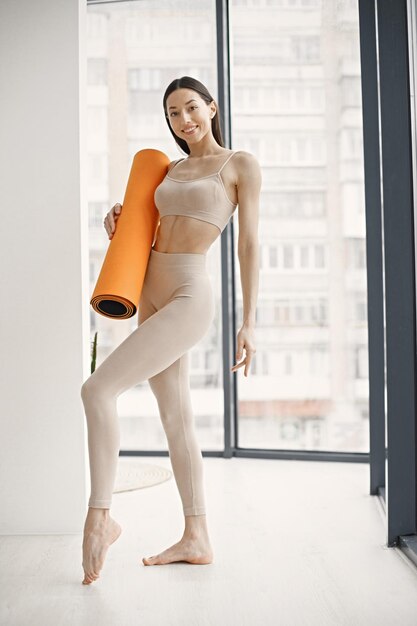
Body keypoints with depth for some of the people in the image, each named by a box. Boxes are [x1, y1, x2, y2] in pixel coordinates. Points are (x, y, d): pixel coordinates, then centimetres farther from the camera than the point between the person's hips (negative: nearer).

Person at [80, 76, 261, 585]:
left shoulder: (241, 164, 0)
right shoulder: (172, 170, 18)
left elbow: (249, 243, -5)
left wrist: (249, 322, -11)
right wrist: (120, 221, 6)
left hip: (189, 298, -7)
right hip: (151, 295, 7)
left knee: (97, 390, -16)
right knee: (176, 418, 7)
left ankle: (100, 516, -3)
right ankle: (196, 539, 16)